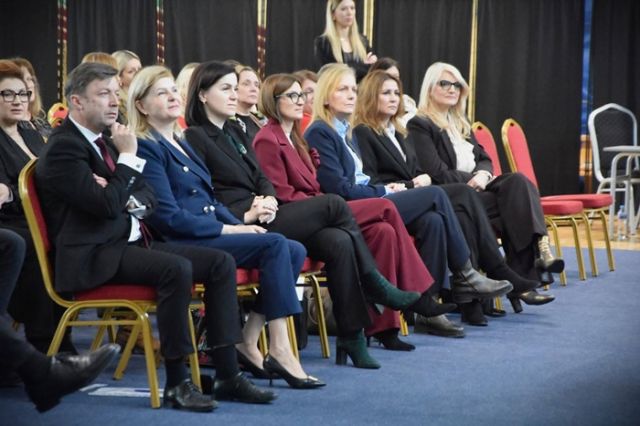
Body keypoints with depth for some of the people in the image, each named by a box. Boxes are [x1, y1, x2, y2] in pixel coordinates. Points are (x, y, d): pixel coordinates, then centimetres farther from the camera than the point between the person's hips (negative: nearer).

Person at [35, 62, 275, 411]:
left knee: (221, 262, -5)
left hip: (132, 242, 9)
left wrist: (127, 198, -5)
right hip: (95, 255, -9)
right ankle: (176, 384, -24)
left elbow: (148, 199, 18)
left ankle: (227, 375, -8)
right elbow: (107, 205, -21)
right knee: (177, 269, -33)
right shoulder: (63, 148, -11)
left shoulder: (105, 140, 17)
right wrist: (128, 156, -12)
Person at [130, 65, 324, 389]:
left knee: (295, 251, -9)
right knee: (275, 245, -24)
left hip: (209, 233, 9)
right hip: (182, 242, -9)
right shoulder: (146, 149, -7)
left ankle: (248, 342, -9)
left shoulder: (181, 145, 22)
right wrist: (228, 229, -13)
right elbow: (168, 217, -15)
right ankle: (279, 350, -25)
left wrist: (241, 225, 4)